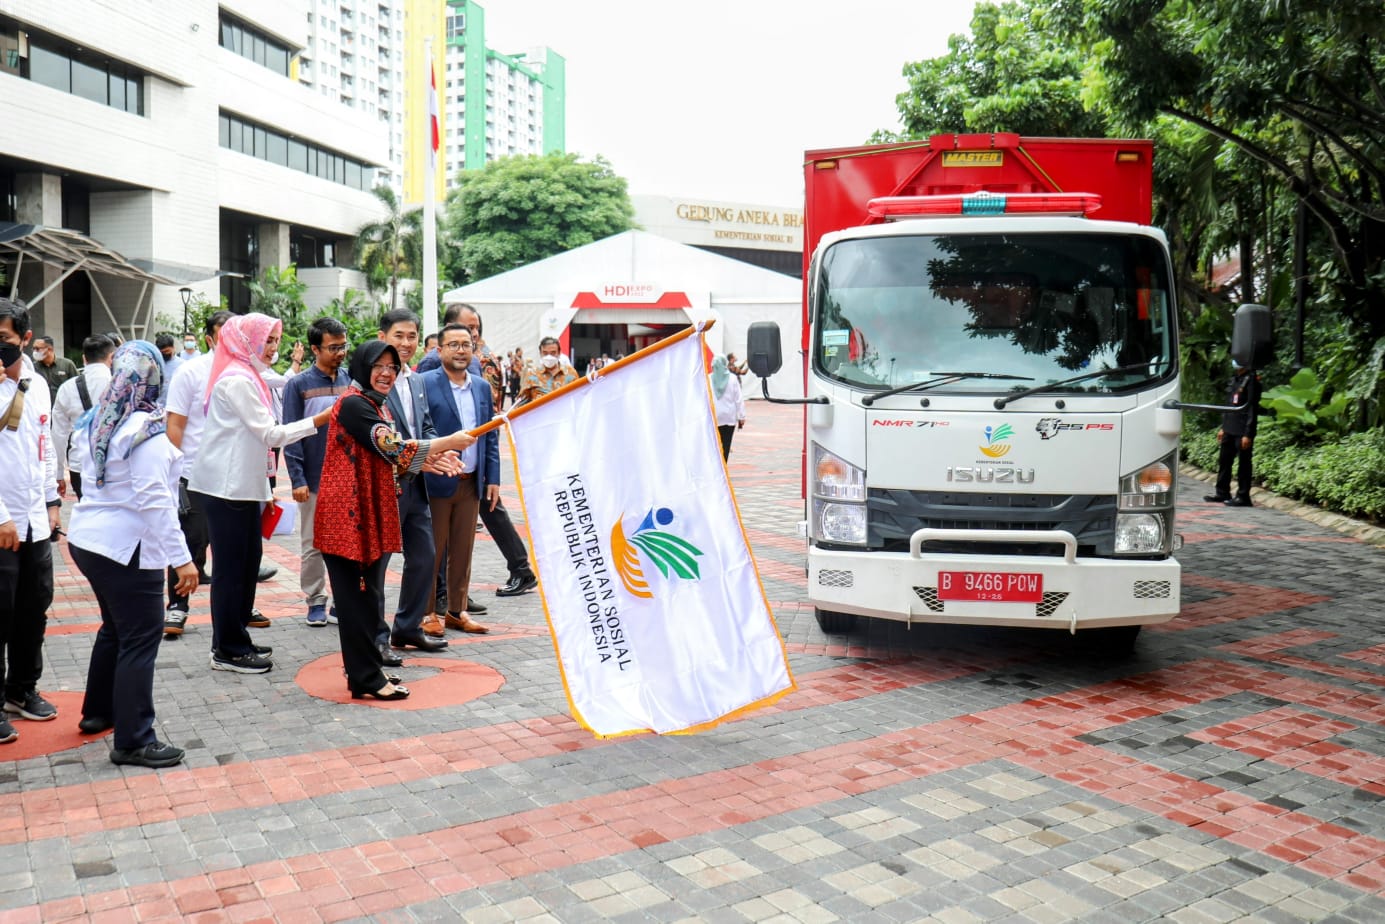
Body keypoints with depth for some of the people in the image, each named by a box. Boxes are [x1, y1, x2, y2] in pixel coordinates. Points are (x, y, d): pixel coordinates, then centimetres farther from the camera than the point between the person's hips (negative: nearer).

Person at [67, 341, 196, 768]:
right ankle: (132, 741, 2)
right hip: (127, 547, -9)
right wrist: (181, 558, -23)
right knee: (141, 638, -2)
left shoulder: (97, 422, 6)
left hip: (87, 539, 9)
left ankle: (98, 712, 38)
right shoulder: (147, 431, -19)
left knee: (115, 627, 25)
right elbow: (155, 501, -23)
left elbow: (92, 474, 14)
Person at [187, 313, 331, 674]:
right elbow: (269, 433, -15)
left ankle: (235, 641, 21)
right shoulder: (238, 380, -13)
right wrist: (318, 421, -14)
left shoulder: (246, 376, 18)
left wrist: (264, 488, 20)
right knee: (232, 567, -4)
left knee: (247, 562, 12)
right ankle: (228, 651, 3)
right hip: (227, 486, -10)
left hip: (242, 485, 10)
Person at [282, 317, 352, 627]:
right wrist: (297, 479, -11)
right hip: (315, 480, -2)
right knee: (313, 545, 7)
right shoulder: (298, 385, -3)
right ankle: (315, 601, 19)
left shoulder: (352, 381, 6)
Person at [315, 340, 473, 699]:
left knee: (369, 595, 14)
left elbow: (389, 460, 17)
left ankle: (365, 668, 24)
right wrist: (449, 442, -16)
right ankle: (367, 679, 3)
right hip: (349, 514, -10)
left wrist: (428, 463, 0)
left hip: (373, 513, 10)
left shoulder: (378, 406, 18)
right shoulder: (353, 404, -13)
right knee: (356, 596, -3)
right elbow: (393, 449, -20)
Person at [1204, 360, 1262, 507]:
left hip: (1242, 431, -8)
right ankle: (1222, 493, 23)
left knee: (1243, 464, -1)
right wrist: (1223, 427, 20)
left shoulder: (1251, 379, -12)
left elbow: (1252, 408, -15)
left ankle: (1243, 497, 5)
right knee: (1224, 460, 13)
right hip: (1230, 429, 8)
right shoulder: (1234, 379, 14)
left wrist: (1248, 434, -17)